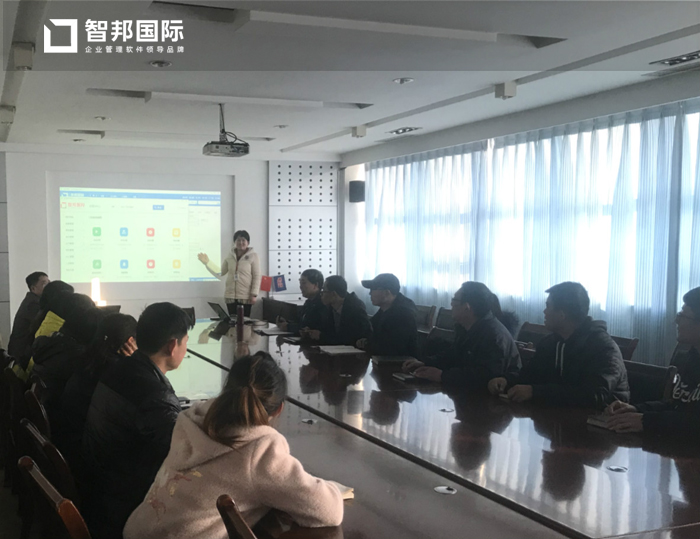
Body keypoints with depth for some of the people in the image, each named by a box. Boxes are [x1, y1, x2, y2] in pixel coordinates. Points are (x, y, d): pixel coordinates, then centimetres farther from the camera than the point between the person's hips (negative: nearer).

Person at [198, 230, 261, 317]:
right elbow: (219, 273, 11)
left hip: (245, 297, -4)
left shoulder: (253, 256, -4)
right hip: (231, 296, 4)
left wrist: (254, 294, -12)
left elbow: (257, 276, -6)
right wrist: (207, 262, 4)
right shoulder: (230, 256, 8)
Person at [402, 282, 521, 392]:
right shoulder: (470, 329, 10)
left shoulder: (494, 335, -25)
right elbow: (454, 357, 19)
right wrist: (424, 364, 4)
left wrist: (442, 376, -31)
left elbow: (486, 375, -35)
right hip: (474, 392, 9)